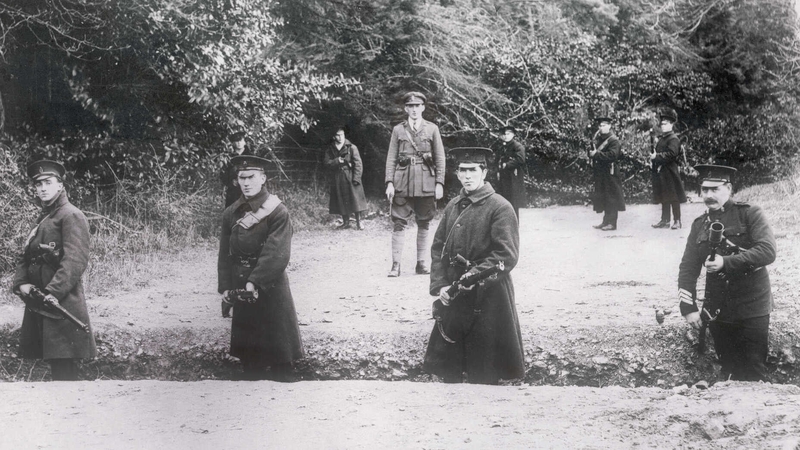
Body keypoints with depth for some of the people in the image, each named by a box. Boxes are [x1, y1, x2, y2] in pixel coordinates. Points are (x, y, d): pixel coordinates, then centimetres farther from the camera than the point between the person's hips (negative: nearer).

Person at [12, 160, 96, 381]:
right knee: (53, 363, 12)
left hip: (61, 302, -9)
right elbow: (26, 256, 19)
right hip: (37, 302, 9)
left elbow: (76, 260, -18)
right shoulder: (43, 218, 20)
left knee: (63, 367, -9)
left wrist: (54, 292, -25)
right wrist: (21, 283, 0)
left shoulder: (71, 216, -7)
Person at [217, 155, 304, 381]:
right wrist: (225, 287, 1)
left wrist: (255, 282, -24)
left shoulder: (278, 212, -11)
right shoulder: (230, 214, 5)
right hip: (241, 289, 5)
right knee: (248, 354, 13)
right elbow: (225, 254, 8)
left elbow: (277, 254, -19)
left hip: (270, 286, -5)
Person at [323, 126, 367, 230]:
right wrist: (337, 161, -16)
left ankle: (358, 222, 3)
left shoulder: (352, 148, -2)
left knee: (355, 199, -5)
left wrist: (356, 178, -13)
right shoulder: (330, 150, 8)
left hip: (350, 177, -3)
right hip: (337, 179, 3)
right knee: (341, 202, 6)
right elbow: (327, 163, 2)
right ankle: (346, 222, 18)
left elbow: (358, 164, -5)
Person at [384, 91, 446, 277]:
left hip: (426, 182, 0)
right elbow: (391, 158, 6)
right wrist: (389, 183, -4)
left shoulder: (432, 129, 7)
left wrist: (439, 183, -2)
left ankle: (421, 262, 13)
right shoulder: (398, 130, 8)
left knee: (424, 223, 5)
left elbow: (440, 158, 6)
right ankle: (396, 264, -5)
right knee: (399, 223, -5)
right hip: (402, 182, 0)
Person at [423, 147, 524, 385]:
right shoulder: (453, 206, 10)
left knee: (483, 374, 2)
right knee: (448, 369, 13)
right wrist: (440, 285, -4)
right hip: (453, 296, 6)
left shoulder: (500, 207, -9)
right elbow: (438, 248, 9)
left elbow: (507, 256, -16)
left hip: (488, 297, -6)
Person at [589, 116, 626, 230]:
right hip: (600, 173, 8)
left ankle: (612, 223, 0)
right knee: (602, 198, 12)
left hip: (610, 173, -8)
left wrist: (597, 154, -21)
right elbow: (592, 151, 18)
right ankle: (606, 221, 20)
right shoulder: (597, 138, 13)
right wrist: (591, 153, -6)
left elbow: (612, 155, -23)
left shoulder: (613, 140, -11)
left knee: (611, 198, -3)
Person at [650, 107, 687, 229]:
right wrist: (652, 157, 6)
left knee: (673, 197, -4)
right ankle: (665, 220, 17)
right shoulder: (661, 139, 17)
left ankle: (677, 221, 1)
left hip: (670, 172, -9)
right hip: (660, 172, 9)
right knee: (664, 197, 12)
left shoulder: (673, 139, -10)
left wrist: (656, 156, -20)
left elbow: (671, 154, -22)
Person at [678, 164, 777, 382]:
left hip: (752, 309, -4)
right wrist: (688, 308, -4)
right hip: (718, 312, 4)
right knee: (729, 373, 12)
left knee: (753, 375, -2)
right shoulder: (700, 224, 8)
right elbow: (688, 267, 6)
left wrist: (726, 262, -26)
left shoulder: (750, 214, -5)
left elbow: (768, 251, -18)